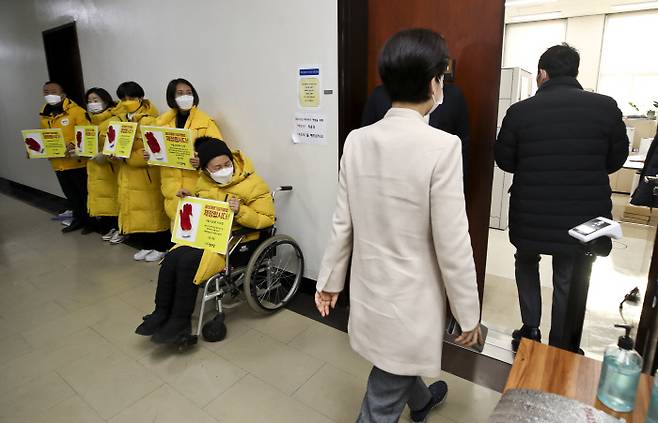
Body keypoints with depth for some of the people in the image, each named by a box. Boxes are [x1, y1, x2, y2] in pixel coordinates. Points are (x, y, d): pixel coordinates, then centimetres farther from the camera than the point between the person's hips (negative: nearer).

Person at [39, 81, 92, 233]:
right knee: (70, 194, 18)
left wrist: (74, 146, -29)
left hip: (77, 162, -7)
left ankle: (91, 221, 20)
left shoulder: (76, 111, -11)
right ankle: (79, 219, 32)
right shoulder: (44, 114, 11)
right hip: (58, 163, 7)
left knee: (84, 193, 6)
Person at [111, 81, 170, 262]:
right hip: (128, 177, 7)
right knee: (134, 213, 12)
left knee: (154, 211, 1)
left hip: (149, 175, -7)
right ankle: (147, 245, 27)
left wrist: (126, 158, -22)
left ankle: (162, 248, 16)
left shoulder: (150, 121, -12)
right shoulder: (118, 121, 11)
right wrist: (114, 154, -9)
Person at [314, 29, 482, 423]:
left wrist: (330, 280, 11)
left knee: (401, 359, 34)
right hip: (411, 298, -6)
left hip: (371, 288, 7)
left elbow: (343, 223, -1)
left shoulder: (357, 140, -7)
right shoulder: (442, 146, -23)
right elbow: (452, 245, -19)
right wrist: (469, 314, -5)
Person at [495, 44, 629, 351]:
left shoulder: (520, 110, -9)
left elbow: (504, 160, 0)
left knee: (526, 263, 27)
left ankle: (530, 330, 26)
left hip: (531, 213, 0)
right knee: (570, 285, 14)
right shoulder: (606, 106, -6)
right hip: (584, 214, 1)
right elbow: (617, 159, 5)